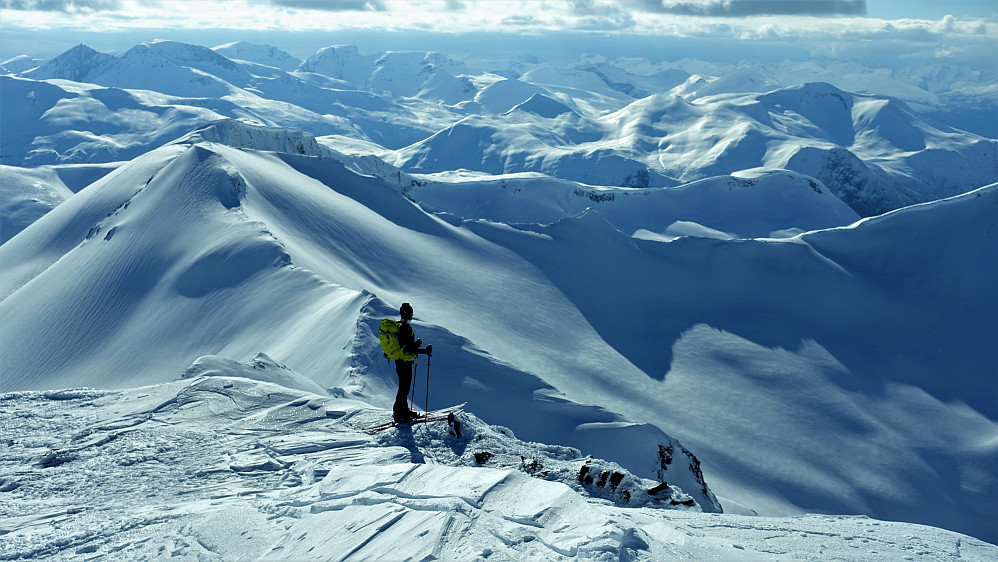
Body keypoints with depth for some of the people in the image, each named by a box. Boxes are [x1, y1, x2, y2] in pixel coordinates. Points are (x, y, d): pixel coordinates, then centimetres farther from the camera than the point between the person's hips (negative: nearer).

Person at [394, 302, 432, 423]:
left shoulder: (398, 326, 10)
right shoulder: (406, 327, -21)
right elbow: (407, 348, -24)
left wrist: (415, 344, 24)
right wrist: (425, 351, -20)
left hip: (399, 360, 10)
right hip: (405, 362, -10)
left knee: (404, 387, 20)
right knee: (404, 388, -1)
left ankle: (404, 410, 31)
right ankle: (399, 415, 6)